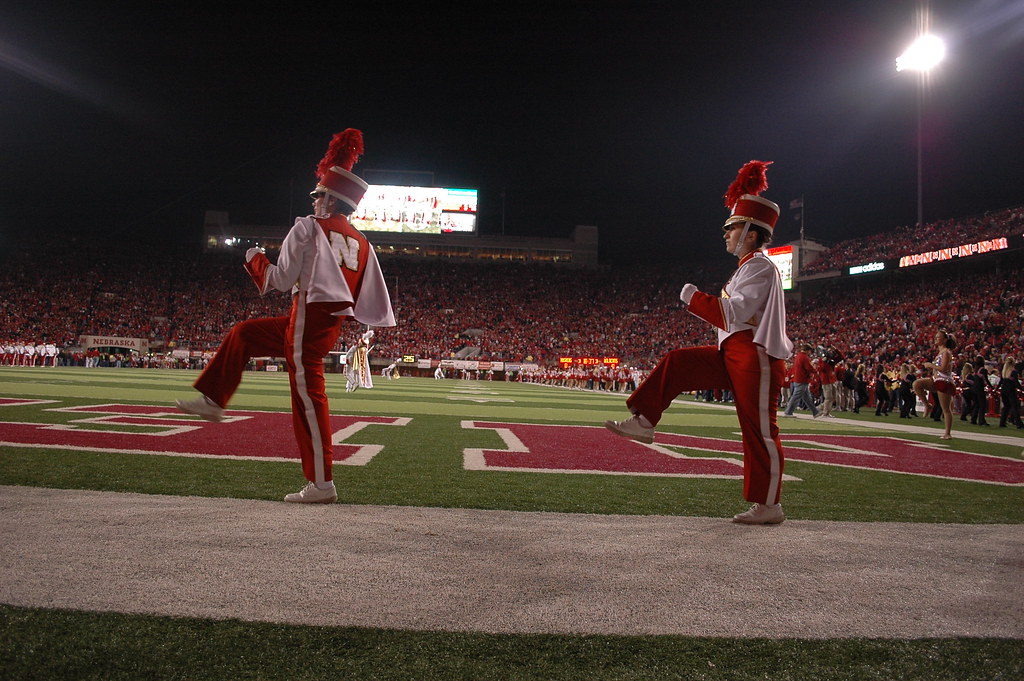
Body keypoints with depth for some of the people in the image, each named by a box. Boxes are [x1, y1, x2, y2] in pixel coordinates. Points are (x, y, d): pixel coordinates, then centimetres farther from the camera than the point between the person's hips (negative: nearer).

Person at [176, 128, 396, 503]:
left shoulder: (308, 227, -4)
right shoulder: (362, 243, 13)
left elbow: (281, 280, -4)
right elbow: (375, 305, 6)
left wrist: (255, 259, 13)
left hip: (308, 317, -8)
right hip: (332, 325, 8)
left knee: (308, 396, -7)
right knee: (241, 333, 24)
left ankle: (321, 484, -6)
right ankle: (213, 401, 31)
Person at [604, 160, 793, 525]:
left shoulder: (759, 266, -12)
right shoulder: (748, 267, 18)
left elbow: (734, 313, -22)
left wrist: (693, 297, -15)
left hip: (755, 358, -10)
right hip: (733, 356, 10)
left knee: (759, 431, -4)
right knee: (675, 363, 3)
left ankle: (769, 506, 5)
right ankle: (643, 423, 4)